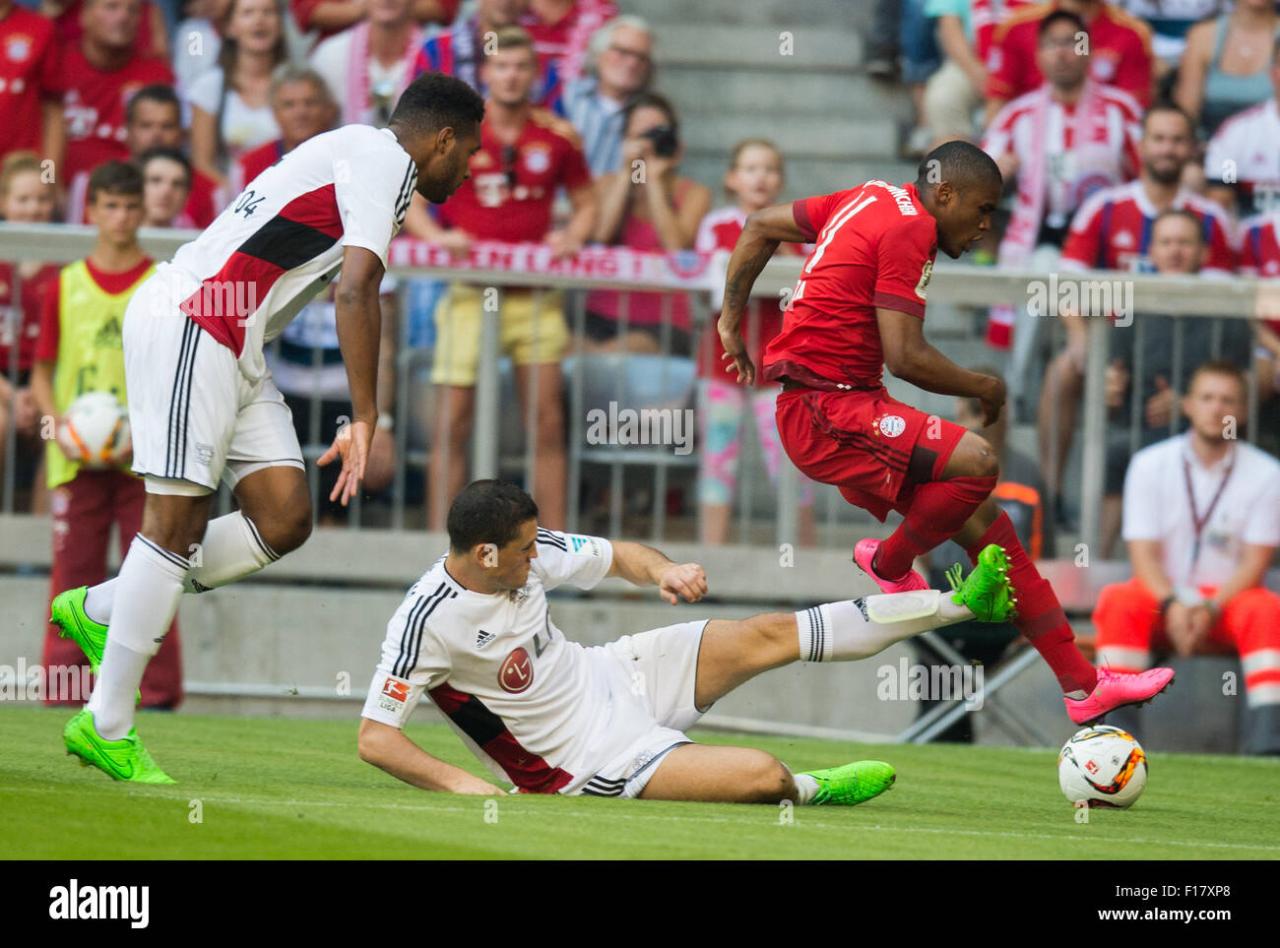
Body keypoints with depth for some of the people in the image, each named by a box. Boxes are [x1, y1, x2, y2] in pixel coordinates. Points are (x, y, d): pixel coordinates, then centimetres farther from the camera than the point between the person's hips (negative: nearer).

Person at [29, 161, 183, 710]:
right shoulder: (66, 286, 7)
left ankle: (159, 696, 2)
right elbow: (43, 372, 11)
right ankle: (64, 697, 3)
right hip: (78, 459, 1)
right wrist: (61, 428, -6)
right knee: (73, 576, 1)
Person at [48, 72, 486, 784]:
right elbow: (358, 290, -20)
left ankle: (100, 610, 13)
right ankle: (107, 725, -8)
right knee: (179, 521, -10)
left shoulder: (356, 152, 22)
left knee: (286, 519, 2)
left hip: (235, 347, 10)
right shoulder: (386, 158, -9)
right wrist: (364, 420, -21)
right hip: (188, 319, -10)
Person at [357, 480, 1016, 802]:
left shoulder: (527, 552, -8)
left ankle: (962, 603, 11)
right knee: (764, 776, -21)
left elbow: (618, 556, 8)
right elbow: (374, 739, -27)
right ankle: (810, 790, 18)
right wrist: (460, 784, -39)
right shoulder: (426, 622, -28)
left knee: (768, 636, 3)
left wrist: (662, 572, -15)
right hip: (587, 757, -7)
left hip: (609, 675, 7)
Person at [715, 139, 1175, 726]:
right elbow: (905, 357, -20)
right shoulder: (910, 229, -13)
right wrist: (982, 387, -5)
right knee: (976, 463, -30)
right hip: (826, 410, -11)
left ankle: (1081, 684, 2)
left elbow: (761, 226, 25)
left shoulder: (871, 200, 16)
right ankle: (889, 564, -3)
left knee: (982, 523, 4)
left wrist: (731, 320, 29)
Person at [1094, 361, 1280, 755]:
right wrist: (1172, 605, -24)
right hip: (1163, 596, 1)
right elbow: (1144, 553, -5)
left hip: (1228, 597, -1)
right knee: (1119, 602, -31)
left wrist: (1211, 608, -22)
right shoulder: (1150, 464, 1)